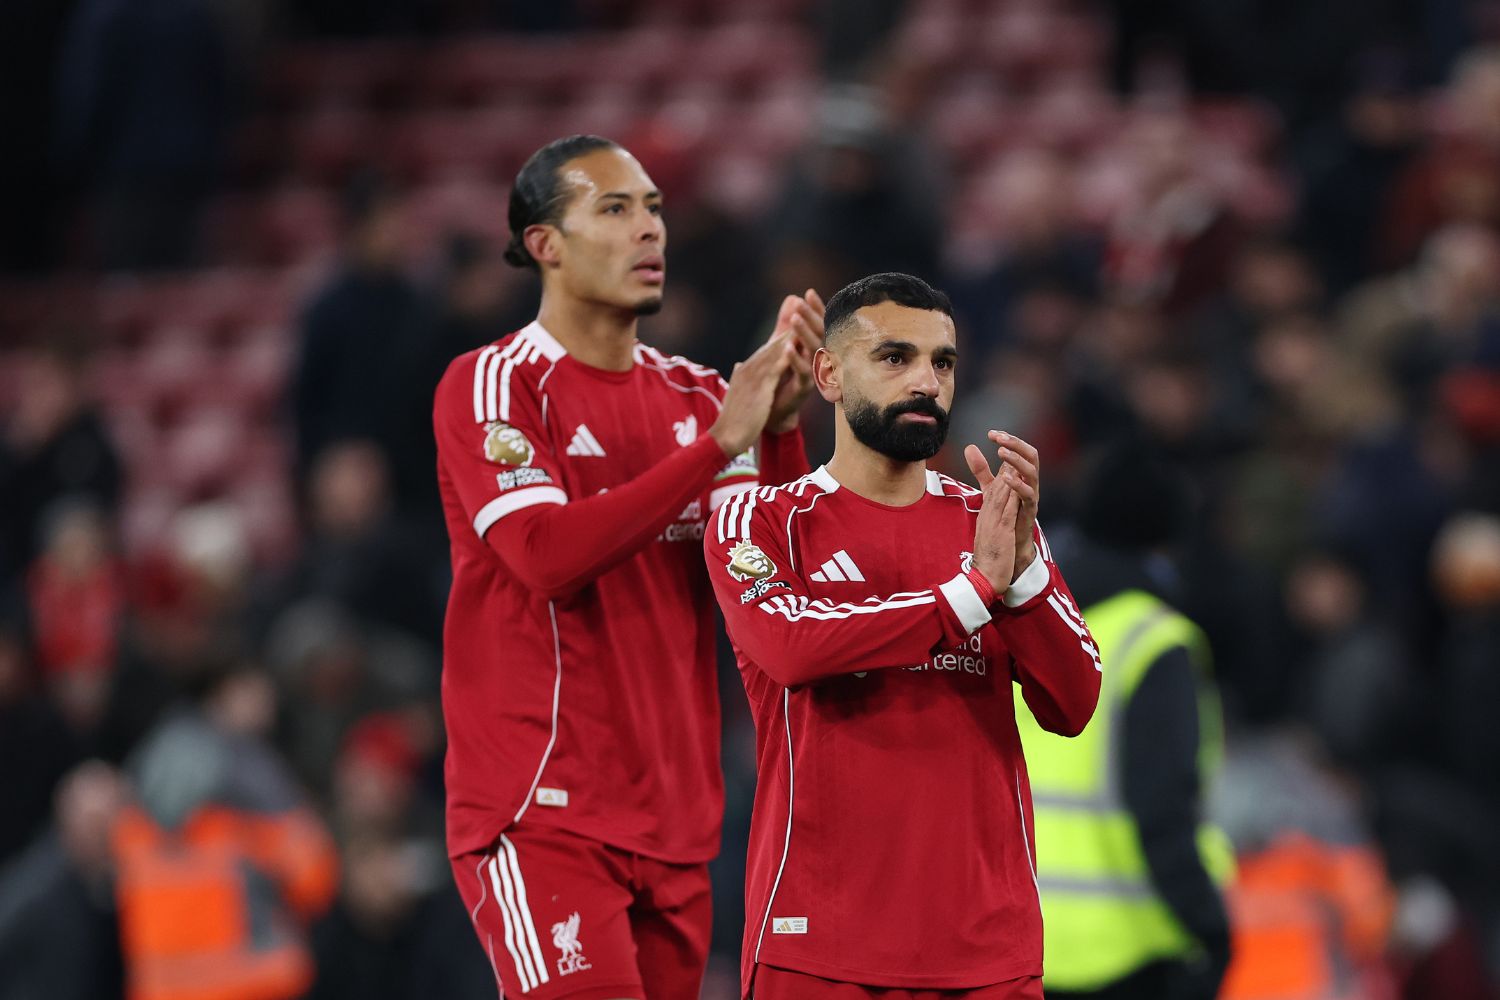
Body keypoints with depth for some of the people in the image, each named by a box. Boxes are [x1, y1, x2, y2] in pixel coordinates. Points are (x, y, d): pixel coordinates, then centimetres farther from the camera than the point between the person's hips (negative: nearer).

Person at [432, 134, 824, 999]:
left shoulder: (697, 397, 13)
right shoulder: (490, 386, -4)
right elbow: (547, 556, -20)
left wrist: (780, 427, -12)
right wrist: (717, 442, -20)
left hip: (675, 821, 6)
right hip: (542, 816, -6)